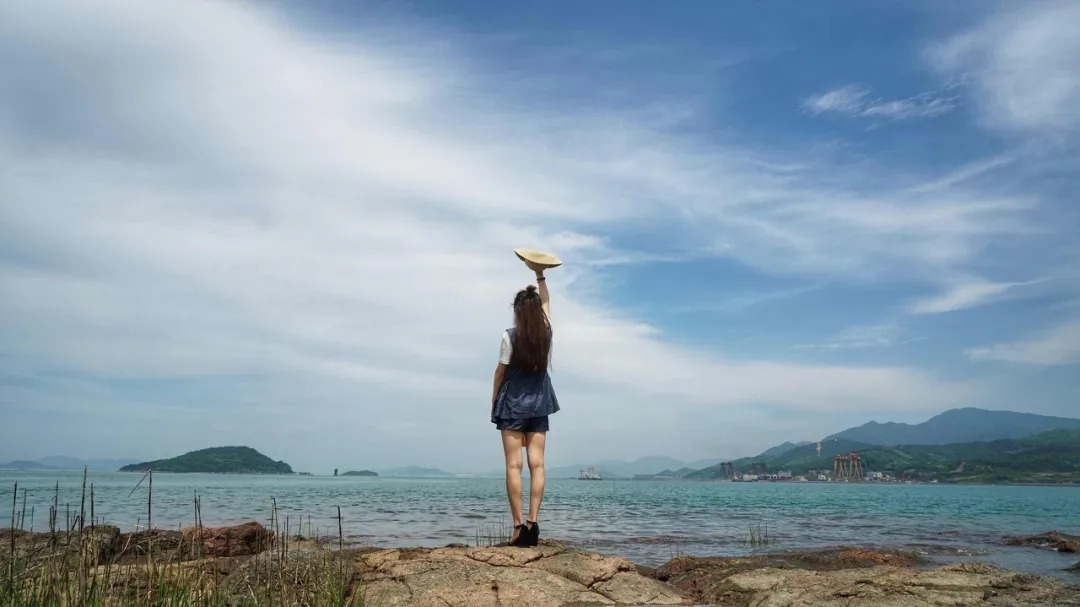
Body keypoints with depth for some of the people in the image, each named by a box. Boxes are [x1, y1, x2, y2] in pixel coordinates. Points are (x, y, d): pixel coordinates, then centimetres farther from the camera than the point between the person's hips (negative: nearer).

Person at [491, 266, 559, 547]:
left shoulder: (510, 336, -11)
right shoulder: (546, 332, 0)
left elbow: (500, 372, -4)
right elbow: (546, 302, 19)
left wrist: (494, 401, 9)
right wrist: (541, 275, 26)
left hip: (513, 404, -3)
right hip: (538, 404, 4)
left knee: (514, 466, -5)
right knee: (537, 465, 0)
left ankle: (519, 526, -9)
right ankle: (532, 522, -7)